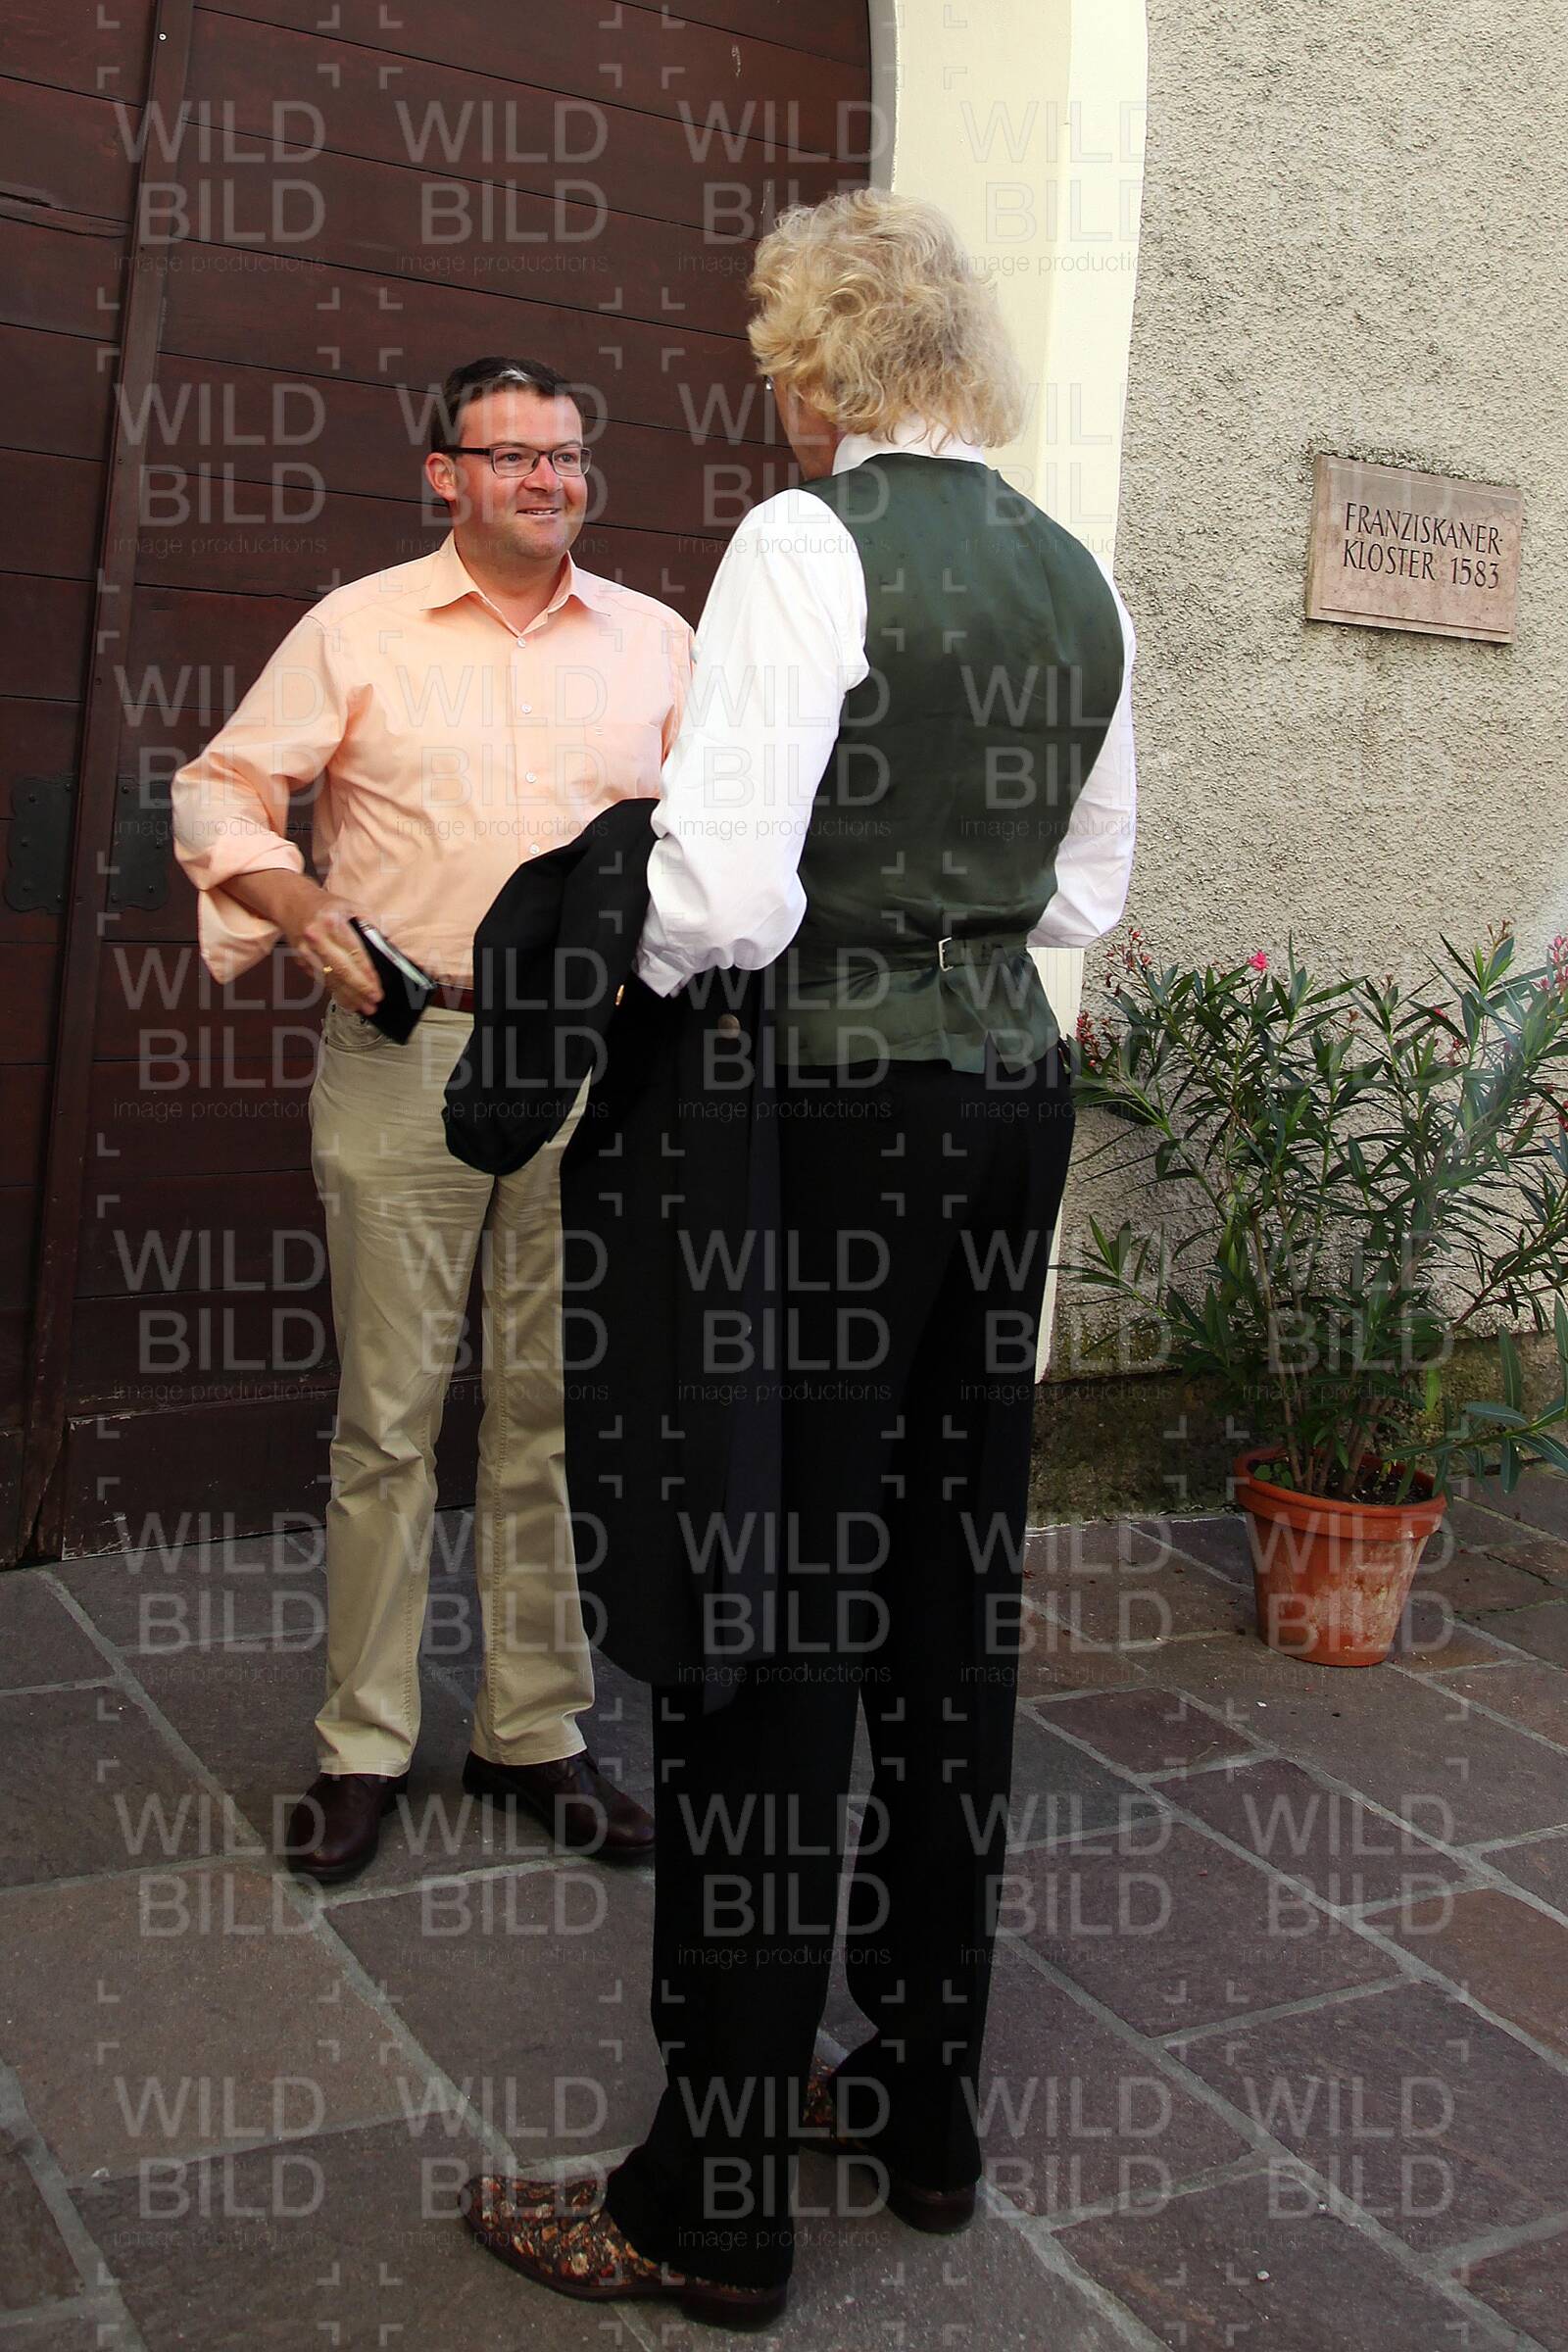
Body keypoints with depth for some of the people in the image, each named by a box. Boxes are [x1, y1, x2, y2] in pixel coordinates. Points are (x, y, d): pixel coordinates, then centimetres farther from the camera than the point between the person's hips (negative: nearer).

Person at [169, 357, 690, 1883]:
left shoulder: (655, 642, 12)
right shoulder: (357, 629, 5)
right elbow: (221, 789, 5)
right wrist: (303, 912, -12)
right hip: (403, 1052, -2)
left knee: (557, 1411, 7)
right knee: (389, 1411, 1)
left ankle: (536, 1733, 20)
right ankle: (363, 1745, 14)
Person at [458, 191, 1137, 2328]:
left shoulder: (809, 543, -12)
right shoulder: (1080, 579, 12)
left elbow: (730, 896, -21)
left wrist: (610, 966, -2)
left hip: (834, 1108, -8)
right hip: (1014, 1089, 8)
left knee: (767, 1629, 0)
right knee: (951, 1604, 15)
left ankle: (713, 2206, 13)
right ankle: (930, 2102, 30)